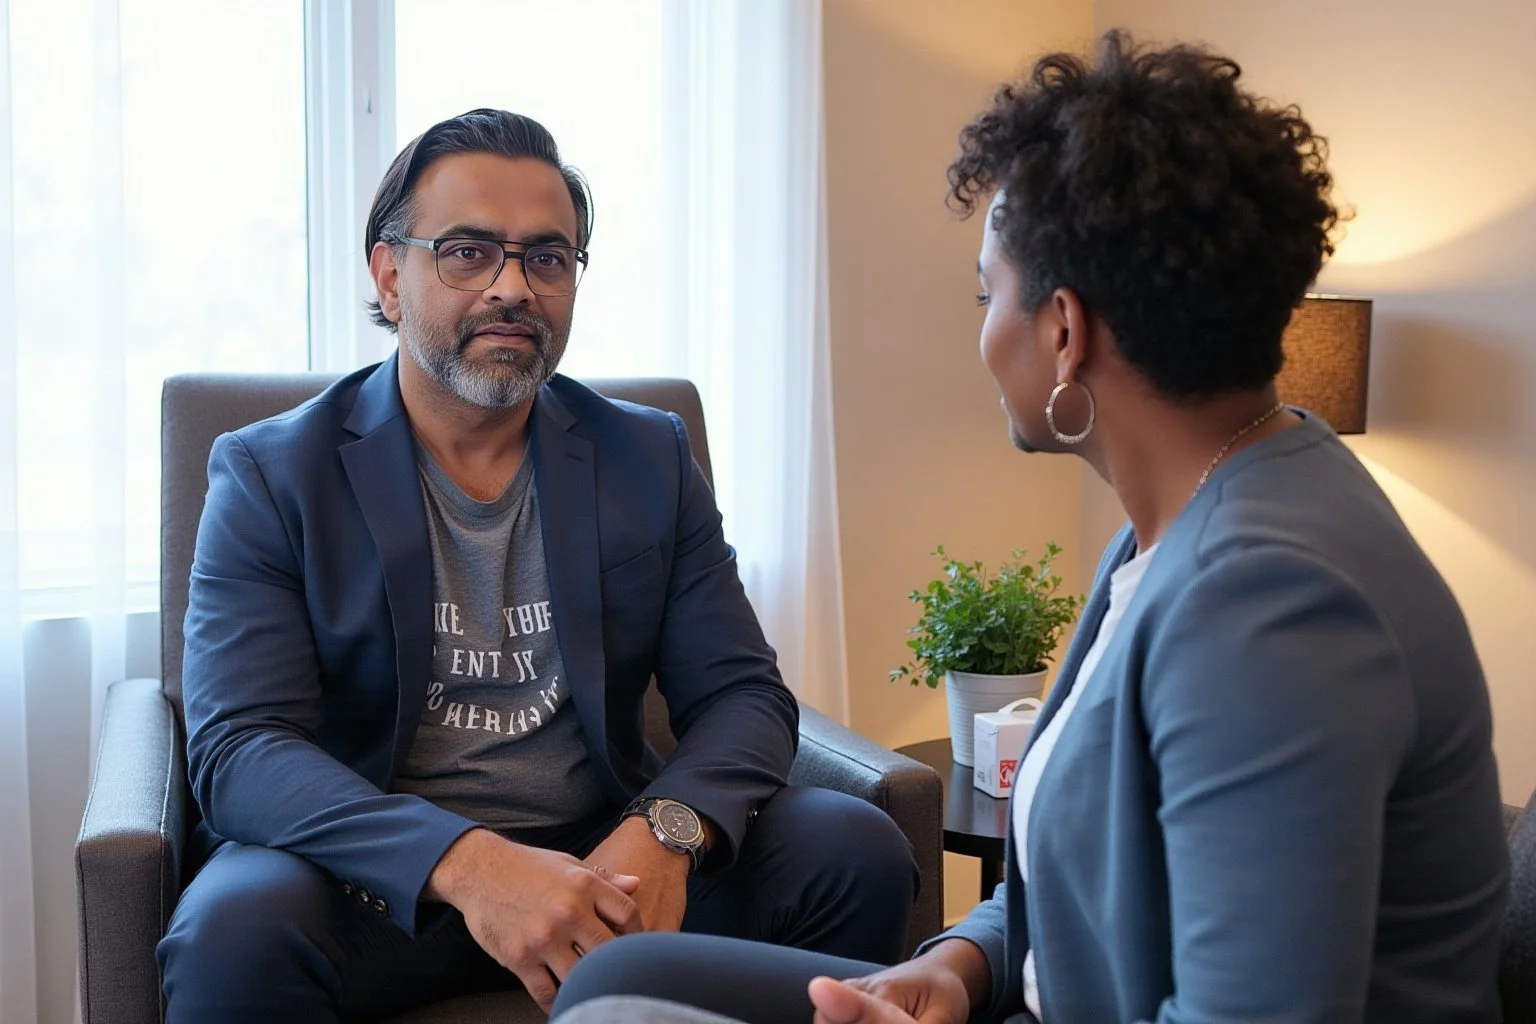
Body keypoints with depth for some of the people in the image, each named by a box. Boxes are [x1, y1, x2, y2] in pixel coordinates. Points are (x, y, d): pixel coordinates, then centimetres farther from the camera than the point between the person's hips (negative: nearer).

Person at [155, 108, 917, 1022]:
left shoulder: (648, 459, 7)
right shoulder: (270, 476, -2)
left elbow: (743, 693, 3)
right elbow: (237, 749, -13)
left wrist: (667, 831, -21)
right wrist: (466, 863, -31)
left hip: (604, 858, 3)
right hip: (379, 879, -3)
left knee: (858, 852, -18)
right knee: (235, 931, -34)